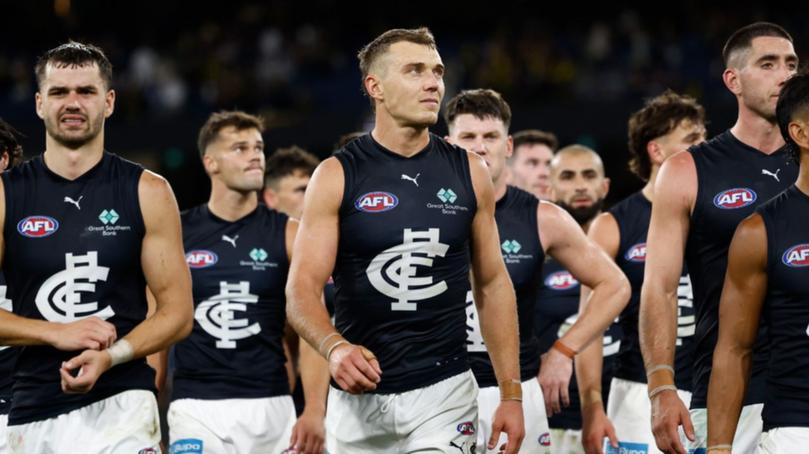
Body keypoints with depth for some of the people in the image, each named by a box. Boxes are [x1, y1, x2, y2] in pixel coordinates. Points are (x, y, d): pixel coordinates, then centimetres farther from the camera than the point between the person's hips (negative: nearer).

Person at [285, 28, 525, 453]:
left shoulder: (468, 173, 4)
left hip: (444, 392, 1)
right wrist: (334, 347, -28)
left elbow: (493, 284, 10)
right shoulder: (337, 176, -3)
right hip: (359, 394, -1)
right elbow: (301, 291, -7)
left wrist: (511, 394, 4)